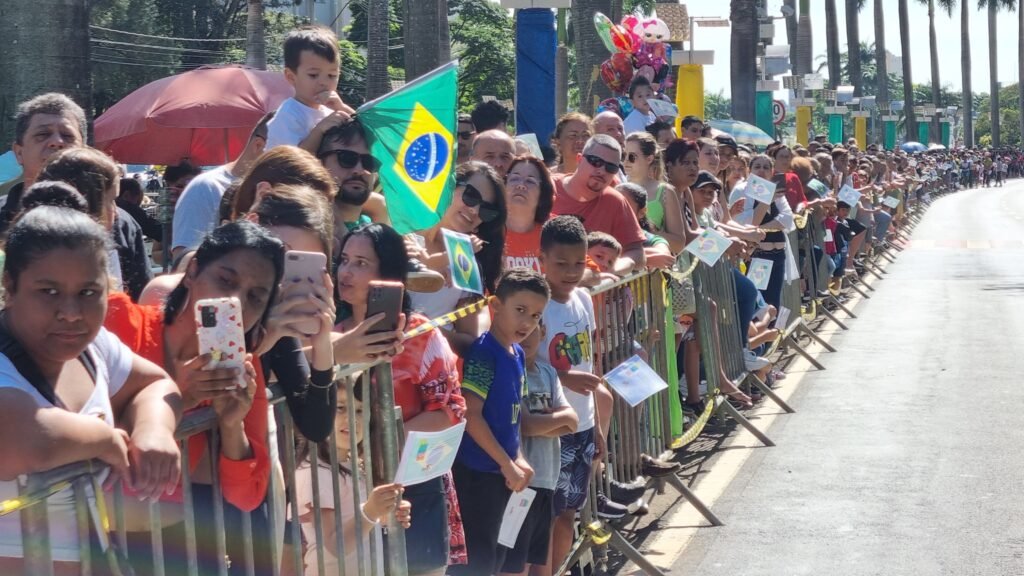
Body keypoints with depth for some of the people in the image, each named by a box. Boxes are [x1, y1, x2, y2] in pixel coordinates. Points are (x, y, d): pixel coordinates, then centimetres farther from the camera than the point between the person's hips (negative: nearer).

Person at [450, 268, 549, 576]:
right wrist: (507, 464, -16)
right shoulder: (483, 352, -18)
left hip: (502, 469, 9)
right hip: (477, 471, -9)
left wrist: (518, 459, 5)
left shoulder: (518, 354, 8)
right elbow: (471, 416, -21)